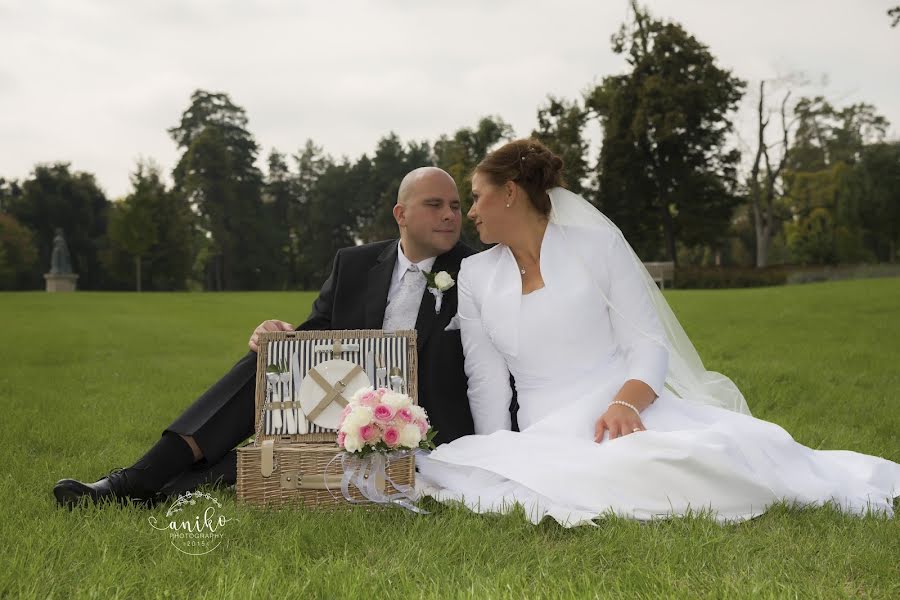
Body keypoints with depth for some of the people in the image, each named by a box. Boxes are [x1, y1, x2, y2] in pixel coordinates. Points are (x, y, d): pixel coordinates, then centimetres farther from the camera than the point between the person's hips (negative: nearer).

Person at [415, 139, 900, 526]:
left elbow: (648, 345, -2)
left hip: (627, 413, -1)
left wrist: (625, 403, -22)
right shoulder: (474, 276, 11)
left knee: (716, 451, -29)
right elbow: (486, 383, 8)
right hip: (548, 436, 1)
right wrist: (500, 463, -5)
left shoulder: (597, 243, 2)